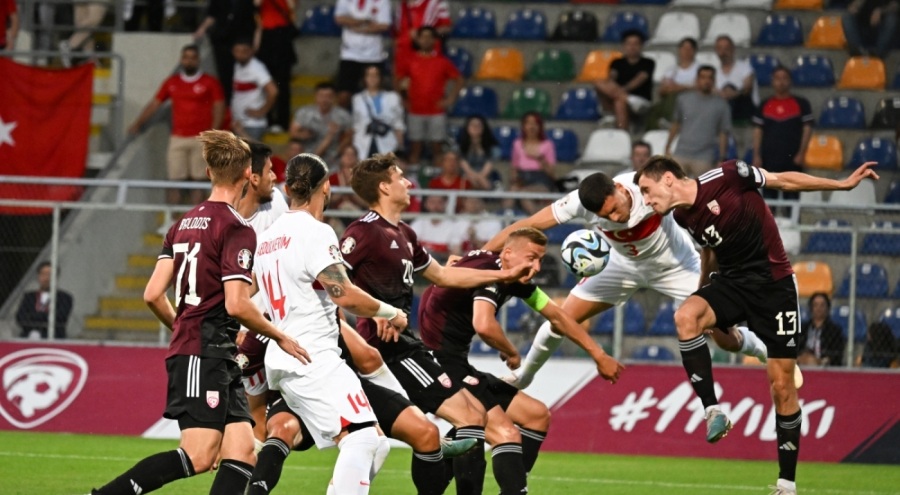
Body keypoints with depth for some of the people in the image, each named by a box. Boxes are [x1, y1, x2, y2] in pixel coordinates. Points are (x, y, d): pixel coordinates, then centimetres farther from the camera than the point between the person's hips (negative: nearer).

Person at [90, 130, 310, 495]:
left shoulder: (185, 224, 15)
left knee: (242, 452, 1)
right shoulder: (237, 229, -9)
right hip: (206, 353, -9)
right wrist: (280, 337, -2)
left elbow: (153, 295, 11)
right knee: (199, 456, -15)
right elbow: (237, 305, -16)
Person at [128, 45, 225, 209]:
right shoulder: (172, 83, 11)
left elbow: (219, 107, 0)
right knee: (174, 180, -2)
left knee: (197, 181, -2)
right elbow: (154, 104, 15)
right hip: (177, 138, 3)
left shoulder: (210, 83, 3)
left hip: (200, 139, -2)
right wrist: (137, 124, 10)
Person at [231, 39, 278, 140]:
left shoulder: (256, 68, -15)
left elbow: (273, 91, -26)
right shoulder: (238, 66, 10)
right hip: (238, 123, 9)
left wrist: (261, 112, -16)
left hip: (252, 125, -9)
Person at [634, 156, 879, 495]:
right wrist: (704, 293, 30)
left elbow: (784, 181, -8)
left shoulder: (725, 178, -16)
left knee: (782, 384, -3)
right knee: (685, 317, -28)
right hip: (731, 281, 5)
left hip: (773, 282, -5)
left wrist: (844, 184, -8)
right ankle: (712, 412, -24)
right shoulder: (683, 218, 3)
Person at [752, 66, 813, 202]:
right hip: (769, 160, 2)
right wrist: (756, 156, 2)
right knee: (768, 196, 3)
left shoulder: (801, 104, 4)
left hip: (792, 160, -2)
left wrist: (801, 154, -7)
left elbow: (807, 129, 2)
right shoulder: (765, 105, 11)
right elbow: (758, 131, 10)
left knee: (792, 195, -2)